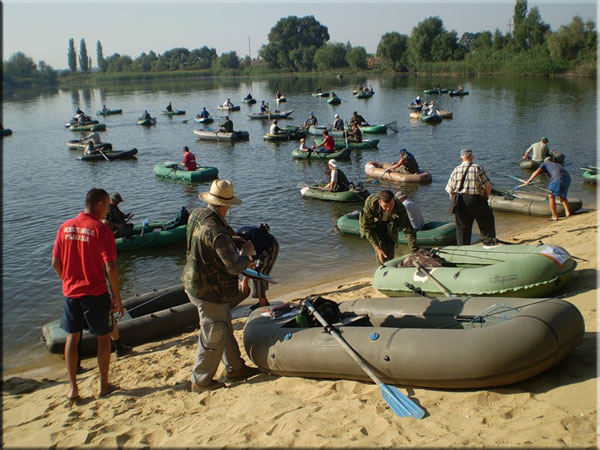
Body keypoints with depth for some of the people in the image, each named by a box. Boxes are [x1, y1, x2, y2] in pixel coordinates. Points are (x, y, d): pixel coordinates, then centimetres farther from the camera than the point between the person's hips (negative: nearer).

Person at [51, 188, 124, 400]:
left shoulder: (65, 227, 1)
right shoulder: (101, 230, -14)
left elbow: (55, 263, 5)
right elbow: (111, 268, -18)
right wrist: (117, 297, -9)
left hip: (70, 293, 5)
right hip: (95, 293, -4)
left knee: (72, 337, 16)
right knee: (103, 337, 11)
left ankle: (72, 387, 21)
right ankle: (104, 386, 20)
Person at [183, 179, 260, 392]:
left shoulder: (197, 214, -1)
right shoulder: (216, 232, -30)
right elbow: (234, 266, -29)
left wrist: (230, 235, 17)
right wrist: (246, 253, -11)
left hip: (196, 281, 10)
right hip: (208, 290, -10)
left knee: (225, 327, 22)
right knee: (213, 335, 6)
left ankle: (235, 367, 37)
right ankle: (201, 381, 21)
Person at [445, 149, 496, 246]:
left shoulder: (455, 170, 5)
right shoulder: (478, 168, -6)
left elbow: (450, 190, 7)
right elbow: (488, 186, -8)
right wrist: (486, 196, 10)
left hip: (459, 201, 4)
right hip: (475, 200, -4)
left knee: (462, 226, 10)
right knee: (486, 220, 12)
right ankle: (489, 243, 12)